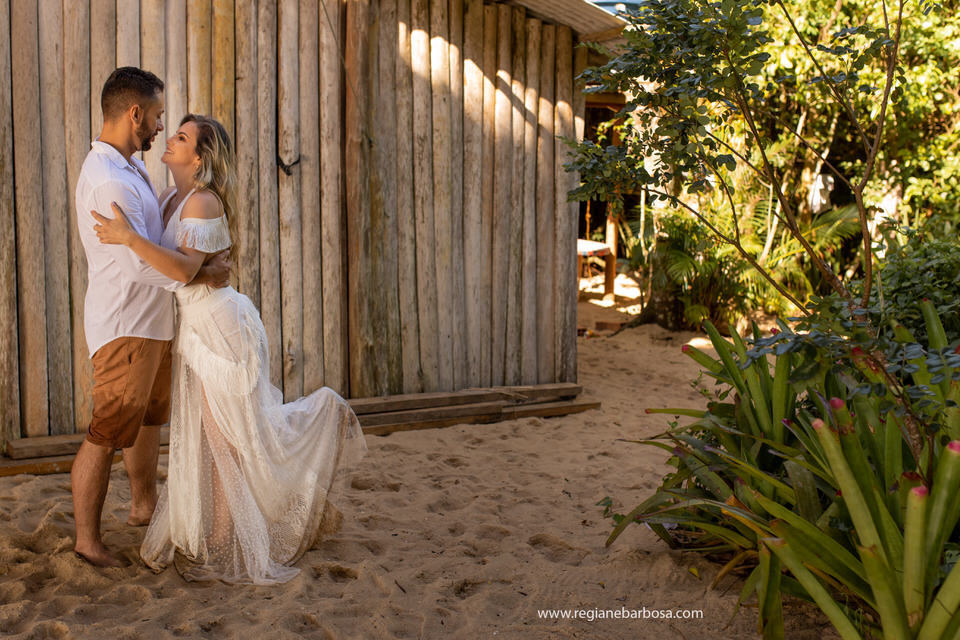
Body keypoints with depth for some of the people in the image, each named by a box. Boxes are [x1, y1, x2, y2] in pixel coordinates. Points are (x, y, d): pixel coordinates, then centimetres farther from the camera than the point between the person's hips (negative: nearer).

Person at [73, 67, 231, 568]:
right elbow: (140, 263, -25)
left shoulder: (130, 169, 12)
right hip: (125, 326, -11)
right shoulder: (109, 180, -21)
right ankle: (87, 540, 8)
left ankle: (144, 505, 39)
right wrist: (205, 274, -15)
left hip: (151, 322, 11)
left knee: (150, 417, 22)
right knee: (108, 433, -3)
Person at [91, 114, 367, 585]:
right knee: (202, 432, 15)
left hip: (221, 326, -9)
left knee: (238, 432, 2)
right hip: (193, 330, 9)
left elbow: (184, 268, -30)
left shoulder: (204, 202, -17)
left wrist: (129, 237, -34)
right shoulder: (170, 198, 10)